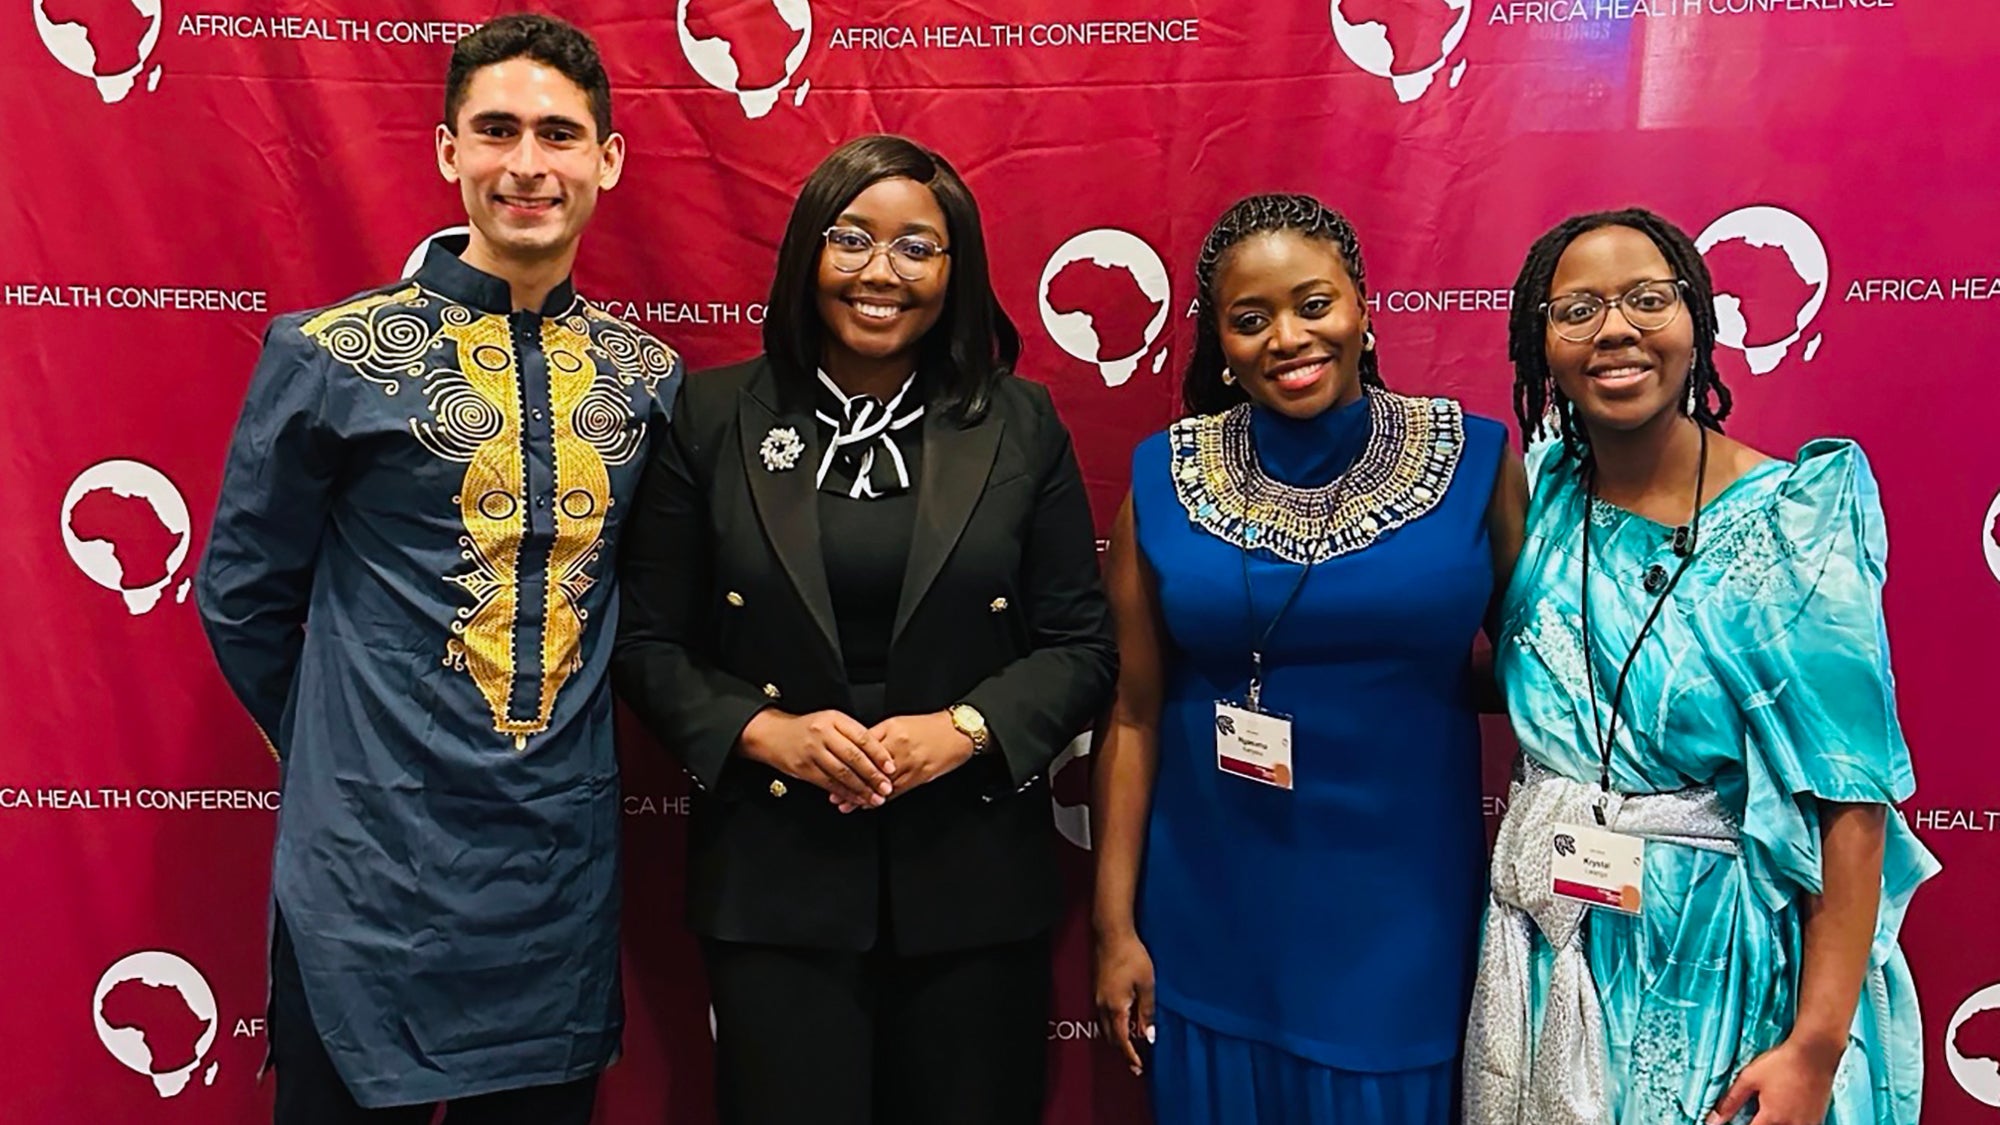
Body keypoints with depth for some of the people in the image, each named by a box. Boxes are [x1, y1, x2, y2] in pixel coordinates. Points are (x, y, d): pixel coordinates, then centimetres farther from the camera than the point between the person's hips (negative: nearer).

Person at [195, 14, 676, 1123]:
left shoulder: (648, 375, 3)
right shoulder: (328, 355, -8)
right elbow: (242, 597, 1)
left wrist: (564, 754, 12)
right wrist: (341, 754, 9)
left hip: (569, 868, 4)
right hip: (370, 870, -3)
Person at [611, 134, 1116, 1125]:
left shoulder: (1020, 426, 2)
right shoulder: (713, 418, 1)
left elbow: (1081, 645, 2)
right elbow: (647, 641, 2)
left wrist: (966, 729, -14)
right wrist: (763, 730, -13)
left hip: (974, 883, 1)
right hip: (772, 882, 0)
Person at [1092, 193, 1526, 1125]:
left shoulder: (1474, 458, -5)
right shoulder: (1166, 477, -4)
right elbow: (1135, 714, -1)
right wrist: (1116, 925, 0)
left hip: (1406, 909, 0)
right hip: (1215, 916, 1)